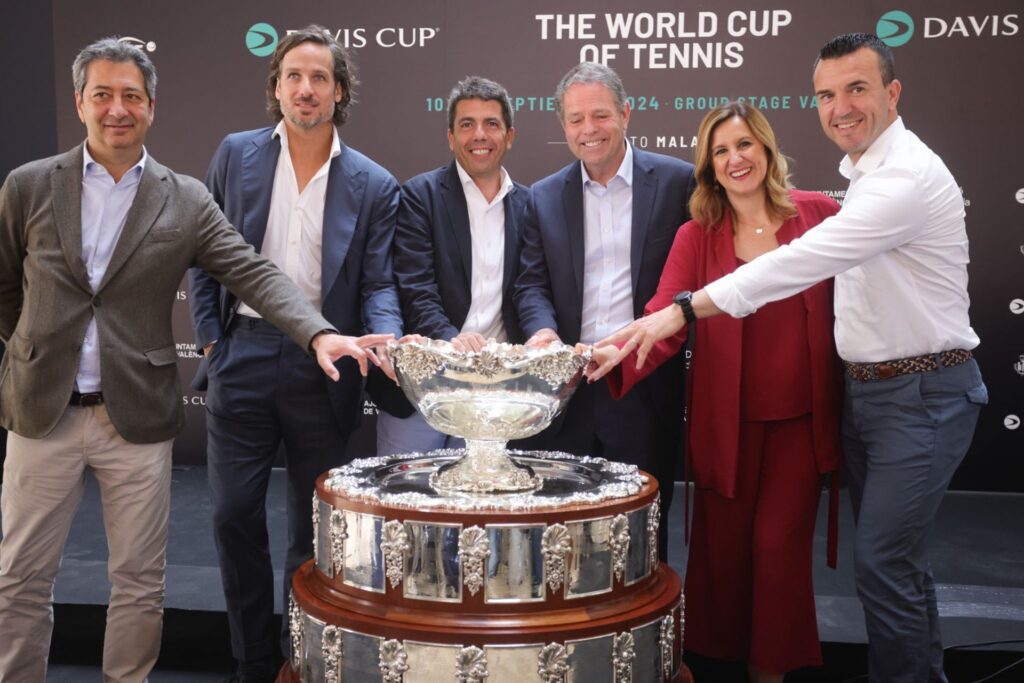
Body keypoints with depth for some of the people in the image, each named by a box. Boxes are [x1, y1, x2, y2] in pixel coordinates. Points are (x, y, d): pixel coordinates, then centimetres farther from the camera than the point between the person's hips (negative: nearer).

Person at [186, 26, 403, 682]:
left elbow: (378, 284, -1)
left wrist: (384, 337, -21)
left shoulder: (374, 185, 1)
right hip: (244, 356, 1)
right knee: (235, 515, 5)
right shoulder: (236, 154, 5)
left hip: (324, 367, -1)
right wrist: (211, 337, 2)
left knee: (314, 526, 10)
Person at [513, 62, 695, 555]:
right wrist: (542, 329, -13)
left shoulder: (677, 181, 3)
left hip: (647, 386, -2)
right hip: (567, 387, 3)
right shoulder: (544, 197, 11)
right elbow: (532, 284, 7)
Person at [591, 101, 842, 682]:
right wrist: (616, 356, -32)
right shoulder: (696, 237, -1)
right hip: (727, 421, 1)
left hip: (802, 419, 0)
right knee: (722, 546, 8)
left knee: (778, 543, 1)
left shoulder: (819, 214, -1)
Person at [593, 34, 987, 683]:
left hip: (924, 394, -9)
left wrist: (685, 309, -34)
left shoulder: (909, 174, -19)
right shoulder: (865, 174, 12)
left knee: (882, 561, -6)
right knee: (893, 554, 17)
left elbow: (805, 260, -30)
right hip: (867, 387, 9)